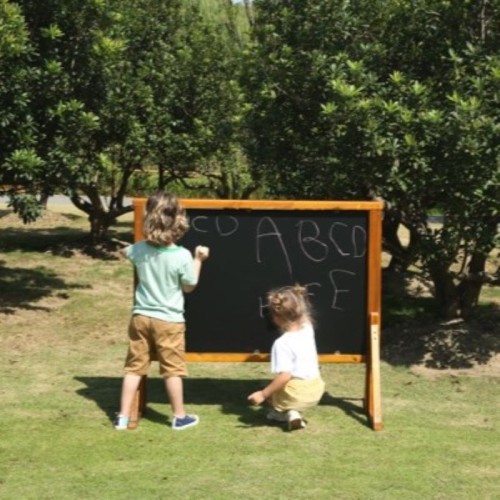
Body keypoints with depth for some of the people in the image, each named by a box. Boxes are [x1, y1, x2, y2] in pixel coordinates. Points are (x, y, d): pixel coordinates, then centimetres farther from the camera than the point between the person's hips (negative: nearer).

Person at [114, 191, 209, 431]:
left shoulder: (139, 249, -6)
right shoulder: (183, 256, -18)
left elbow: (125, 252, 20)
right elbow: (188, 287, -2)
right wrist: (198, 260, 5)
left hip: (141, 317, 3)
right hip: (169, 320, -3)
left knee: (134, 367, 10)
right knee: (172, 370, 8)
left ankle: (123, 416, 14)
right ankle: (180, 417, 19)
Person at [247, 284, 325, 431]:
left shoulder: (282, 343, -21)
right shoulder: (308, 330, -2)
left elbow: (285, 376, -25)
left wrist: (263, 394, -20)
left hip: (296, 394, -8)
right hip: (316, 389, 8)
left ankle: (289, 413, 4)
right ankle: (292, 411, 17)